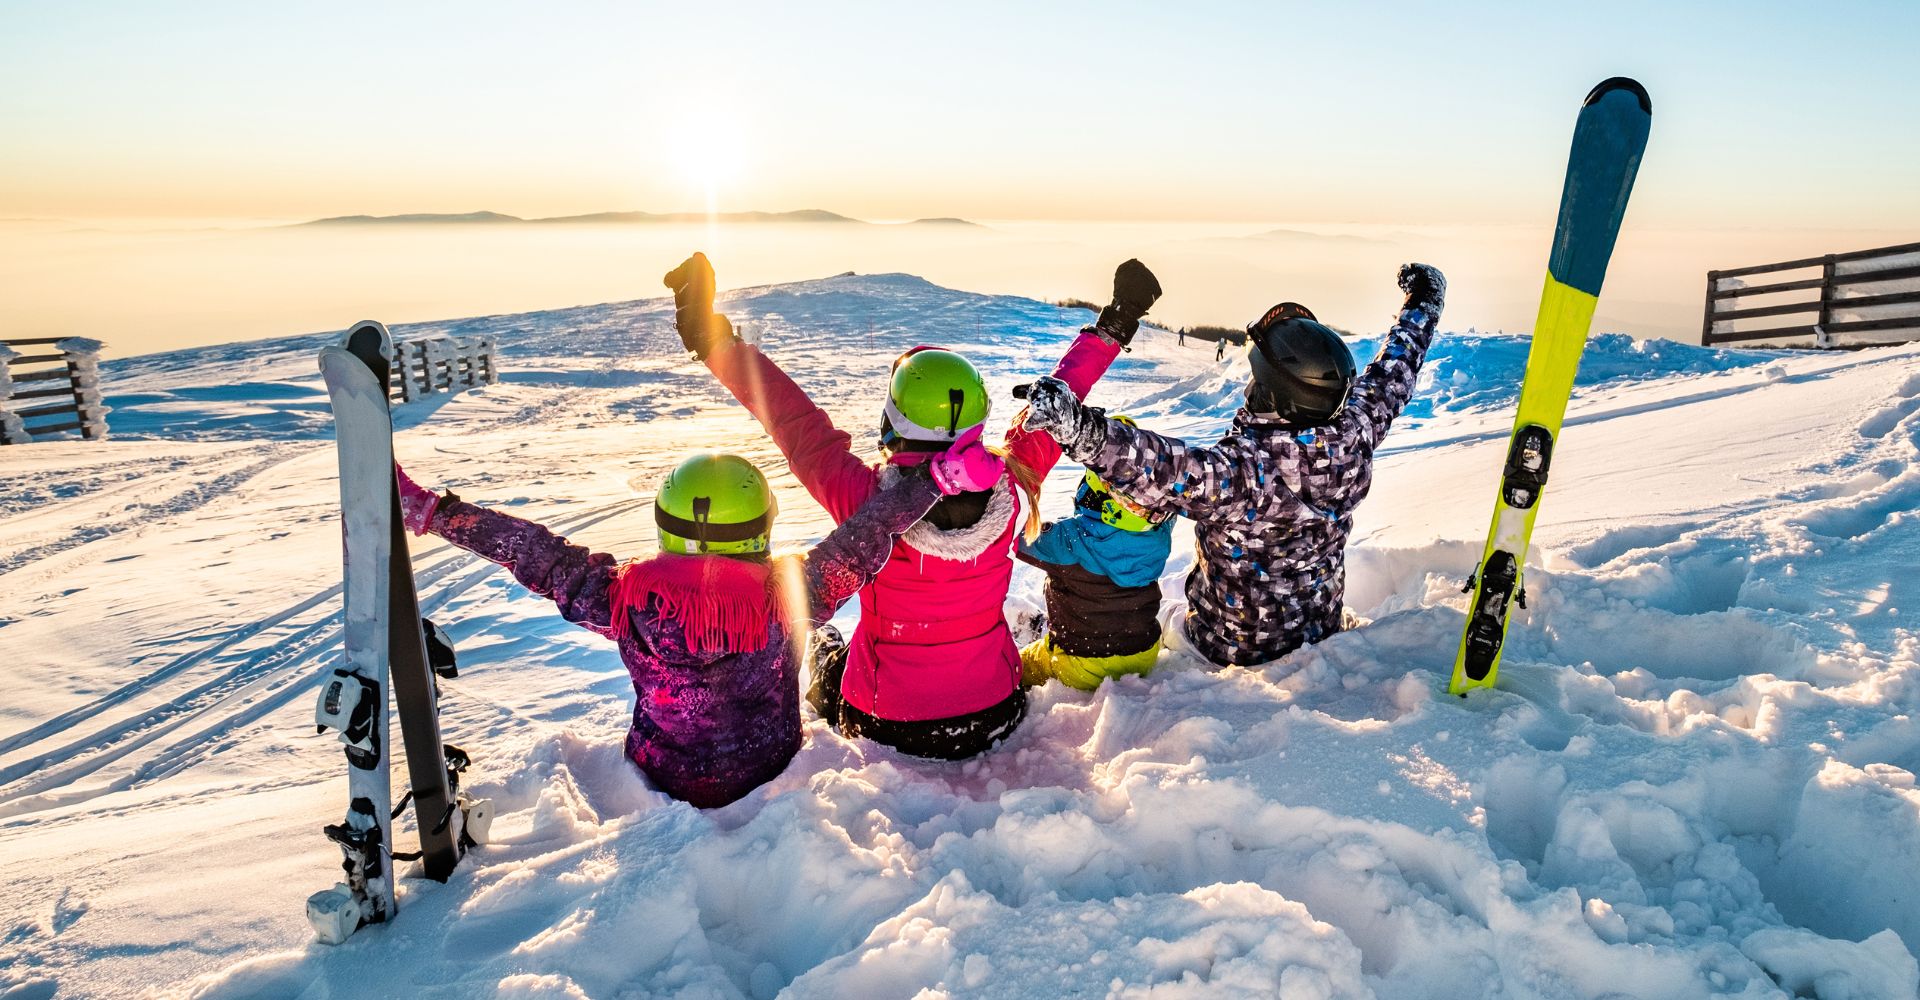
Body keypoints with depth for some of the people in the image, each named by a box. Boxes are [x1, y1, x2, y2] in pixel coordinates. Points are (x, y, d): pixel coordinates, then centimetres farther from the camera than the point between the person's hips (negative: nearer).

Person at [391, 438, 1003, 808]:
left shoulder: (628, 601, -27)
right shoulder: (788, 598, -30)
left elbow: (534, 555, -23)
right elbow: (863, 540, -28)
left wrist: (427, 511, -16)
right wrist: (937, 477, -24)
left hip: (662, 785, 1)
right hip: (769, 780, -1)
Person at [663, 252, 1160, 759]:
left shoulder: (868, 500, -30)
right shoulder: (1007, 491, -22)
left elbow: (796, 423, -18)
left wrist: (715, 343, -9)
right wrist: (1109, 331, 7)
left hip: (891, 730, -2)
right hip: (995, 719, 2)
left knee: (827, 660, 32)